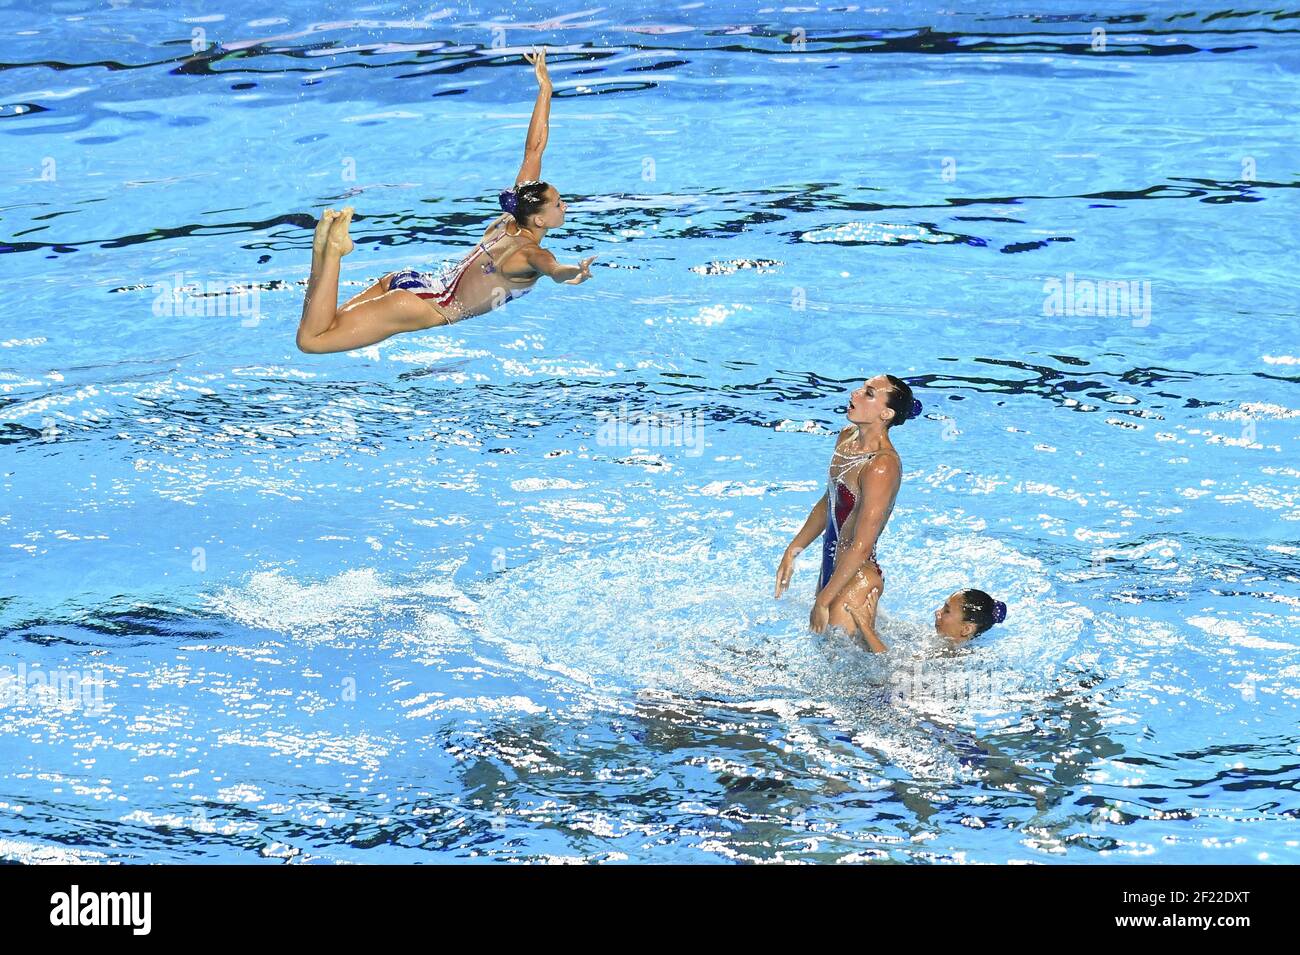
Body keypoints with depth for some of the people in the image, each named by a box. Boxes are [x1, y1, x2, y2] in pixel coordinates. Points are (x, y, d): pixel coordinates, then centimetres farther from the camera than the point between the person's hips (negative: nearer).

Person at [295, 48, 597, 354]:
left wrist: (545, 88, 15)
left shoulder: (512, 218, 6)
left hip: (408, 282, 8)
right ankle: (334, 248, -17)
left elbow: (533, 149, 11)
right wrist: (576, 272, -66)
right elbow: (554, 269, -44)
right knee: (310, 340, -15)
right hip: (425, 307, -8)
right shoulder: (530, 253, -17)